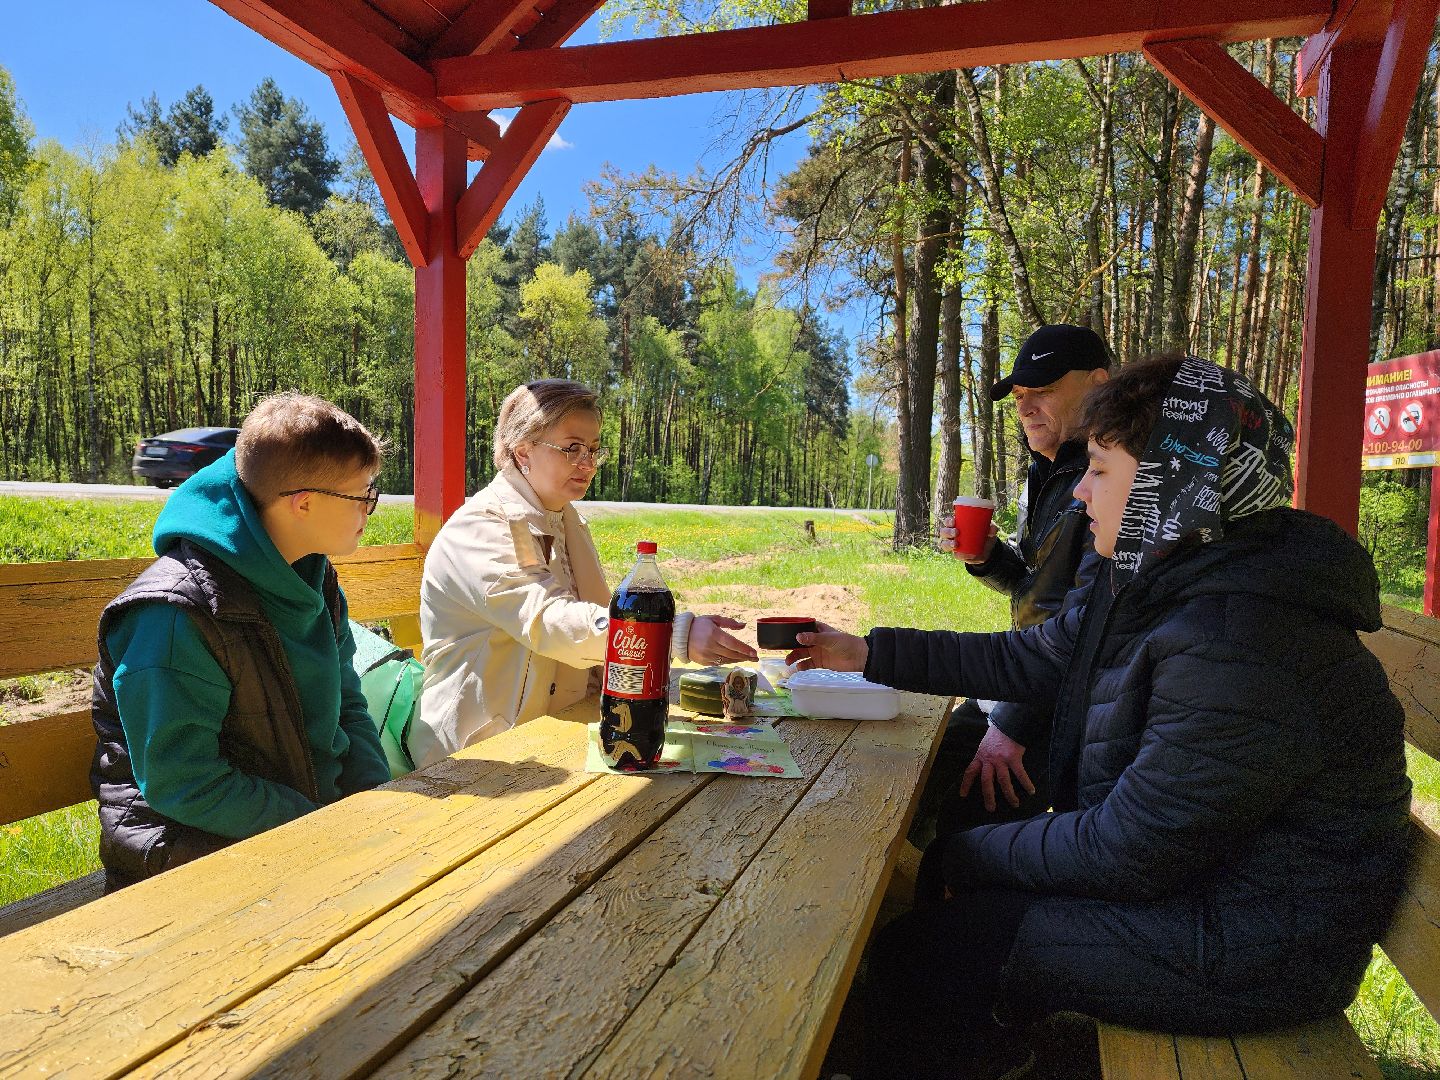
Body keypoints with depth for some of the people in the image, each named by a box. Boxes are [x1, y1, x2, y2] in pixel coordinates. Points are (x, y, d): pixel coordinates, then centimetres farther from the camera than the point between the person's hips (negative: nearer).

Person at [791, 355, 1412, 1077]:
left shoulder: (1240, 648, -31)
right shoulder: (1149, 586, 0)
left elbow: (1125, 853, -26)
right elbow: (1026, 659, 10)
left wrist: (971, 854, -12)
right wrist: (869, 653, 10)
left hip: (1251, 952, -9)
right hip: (1179, 864, 9)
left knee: (916, 959, -7)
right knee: (946, 869, 12)